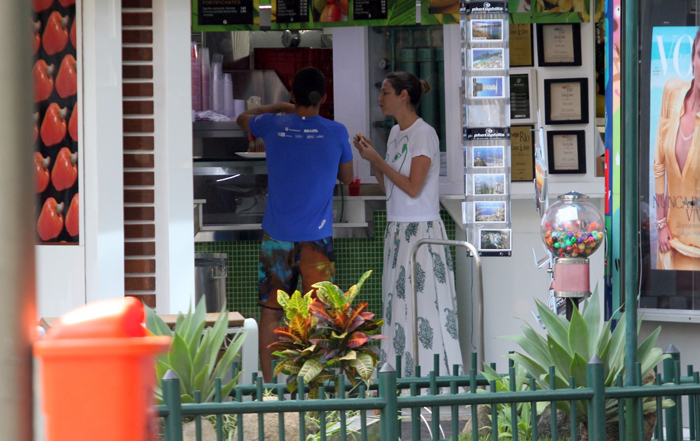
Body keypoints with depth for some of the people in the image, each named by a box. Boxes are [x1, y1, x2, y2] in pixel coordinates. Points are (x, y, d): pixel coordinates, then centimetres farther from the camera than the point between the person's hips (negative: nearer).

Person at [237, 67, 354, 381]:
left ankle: (268, 382, 9)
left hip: (276, 237, 2)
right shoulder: (336, 133, -6)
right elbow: (347, 178, 10)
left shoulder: (273, 126, -2)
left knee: (270, 311, 8)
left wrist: (280, 107, 33)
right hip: (316, 238, -1)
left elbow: (243, 119, 21)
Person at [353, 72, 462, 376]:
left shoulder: (423, 134, -11)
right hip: (397, 229, 8)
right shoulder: (396, 133, 14)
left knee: (423, 304, -8)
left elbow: (412, 188, -17)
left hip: (421, 230, -8)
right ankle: (405, 377, 11)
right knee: (397, 306, 7)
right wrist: (371, 158, 5)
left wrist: (377, 159, -11)